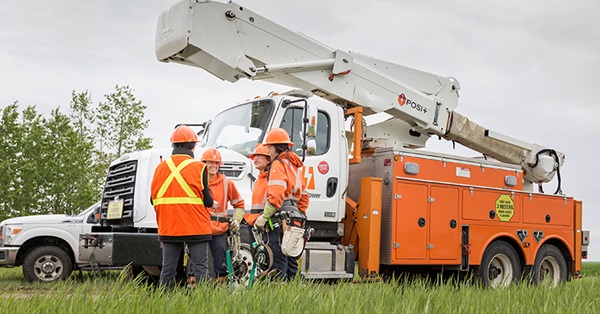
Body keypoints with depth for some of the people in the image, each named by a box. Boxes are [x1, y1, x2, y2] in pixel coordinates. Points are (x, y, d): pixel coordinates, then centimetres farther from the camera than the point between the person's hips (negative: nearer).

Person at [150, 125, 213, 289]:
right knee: (200, 268, 1)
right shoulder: (198, 167, -8)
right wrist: (211, 203, 15)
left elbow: (154, 199, 9)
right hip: (196, 227, -4)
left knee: (168, 268, 10)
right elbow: (207, 200, -7)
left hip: (168, 228, 4)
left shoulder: (161, 167, 5)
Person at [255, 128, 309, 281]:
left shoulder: (278, 164, -10)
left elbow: (276, 196, -21)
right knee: (290, 261, 14)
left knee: (278, 261, -8)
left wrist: (263, 217, -16)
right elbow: (304, 195, 23)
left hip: (278, 221, -10)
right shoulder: (293, 165, 20)